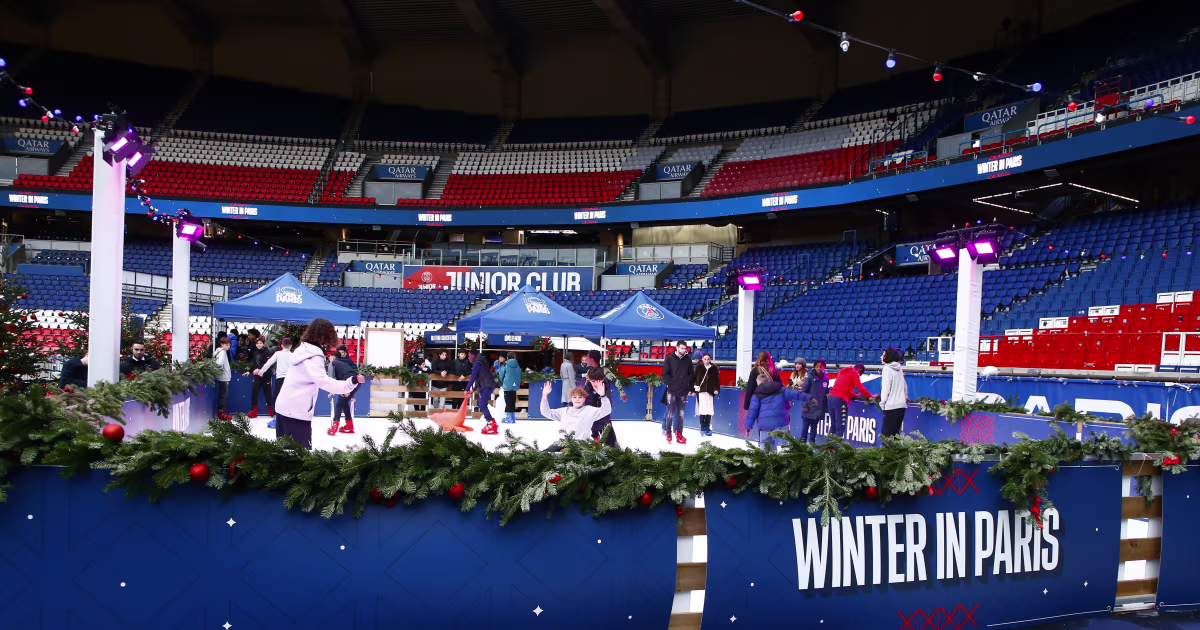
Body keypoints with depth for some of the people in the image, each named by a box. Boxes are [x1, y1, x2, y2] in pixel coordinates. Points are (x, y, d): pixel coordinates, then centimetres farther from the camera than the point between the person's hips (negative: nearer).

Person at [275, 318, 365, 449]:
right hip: (296, 411, -9)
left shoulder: (304, 349, 10)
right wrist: (350, 382, -42)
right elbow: (323, 381, -33)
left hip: (285, 406, 9)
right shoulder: (314, 356, -18)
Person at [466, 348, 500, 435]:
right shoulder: (480, 362, 23)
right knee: (479, 403, 18)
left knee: (482, 405, -16)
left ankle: (492, 426, -23)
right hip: (486, 386, 10)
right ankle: (491, 423, 18)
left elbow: (473, 377, -14)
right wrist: (473, 389, 24)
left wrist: (467, 389, -11)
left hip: (487, 386, -10)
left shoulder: (477, 363, -9)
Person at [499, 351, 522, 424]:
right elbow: (519, 375, 11)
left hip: (507, 386, -5)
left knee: (508, 402, -2)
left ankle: (509, 417, -5)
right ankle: (513, 417, 14)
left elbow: (501, 374, 1)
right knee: (513, 402, 11)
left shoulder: (505, 365, -6)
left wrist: (501, 382, 19)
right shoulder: (517, 365, 7)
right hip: (515, 386, 5)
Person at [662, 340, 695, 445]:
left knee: (681, 414, 6)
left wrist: (691, 389, 5)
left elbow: (691, 375, 10)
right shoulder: (669, 359, -1)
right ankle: (668, 433, 11)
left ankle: (679, 434, 11)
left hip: (684, 391, 3)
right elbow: (665, 374, -1)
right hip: (672, 391, -2)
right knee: (670, 413, -1)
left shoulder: (688, 359, 7)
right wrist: (670, 383, -11)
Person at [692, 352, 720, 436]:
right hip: (701, 391, -1)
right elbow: (694, 378, 2)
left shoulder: (714, 368, 5)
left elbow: (717, 379, 5)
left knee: (709, 410, 2)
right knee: (702, 409, -5)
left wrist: (716, 389, -7)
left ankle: (708, 428, 12)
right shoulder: (699, 367, 2)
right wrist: (692, 389, -3)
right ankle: (702, 427, 3)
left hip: (710, 391, 1)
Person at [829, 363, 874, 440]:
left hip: (831, 397, 8)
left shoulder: (842, 371, 24)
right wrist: (871, 396, 9)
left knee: (833, 425, 15)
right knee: (840, 427, -6)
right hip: (840, 400, -8)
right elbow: (860, 388, -4)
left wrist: (854, 395, 33)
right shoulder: (855, 373, 1)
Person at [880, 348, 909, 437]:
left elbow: (886, 388, -11)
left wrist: (882, 403, -4)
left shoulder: (887, 368, -9)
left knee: (887, 433, -7)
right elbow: (905, 386, 19)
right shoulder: (899, 369, 14)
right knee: (895, 432, 12)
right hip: (901, 405, 8)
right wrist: (905, 398, 27)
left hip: (891, 406, -8)